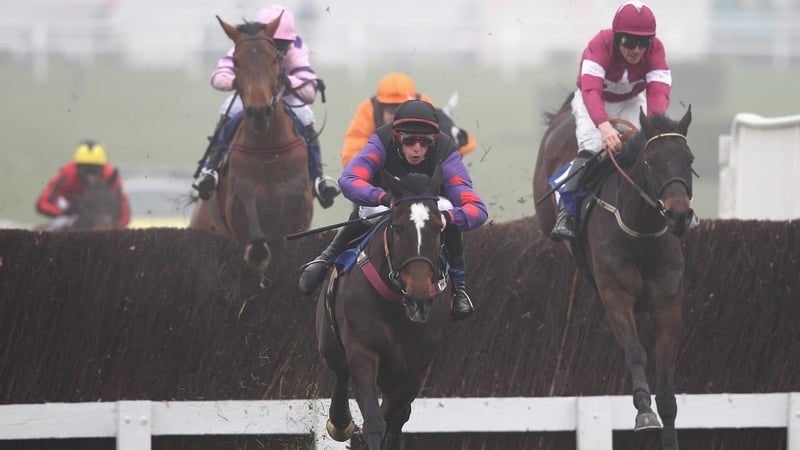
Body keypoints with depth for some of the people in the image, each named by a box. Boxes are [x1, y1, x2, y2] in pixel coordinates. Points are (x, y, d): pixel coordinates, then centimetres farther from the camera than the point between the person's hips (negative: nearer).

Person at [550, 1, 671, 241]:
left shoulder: (655, 49, -24)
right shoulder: (599, 45, -34)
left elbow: (659, 92, -35)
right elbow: (591, 90, -47)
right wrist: (604, 126, -64)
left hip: (632, 102, 3)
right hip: (594, 103, -3)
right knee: (591, 150, -27)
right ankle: (566, 209, -19)